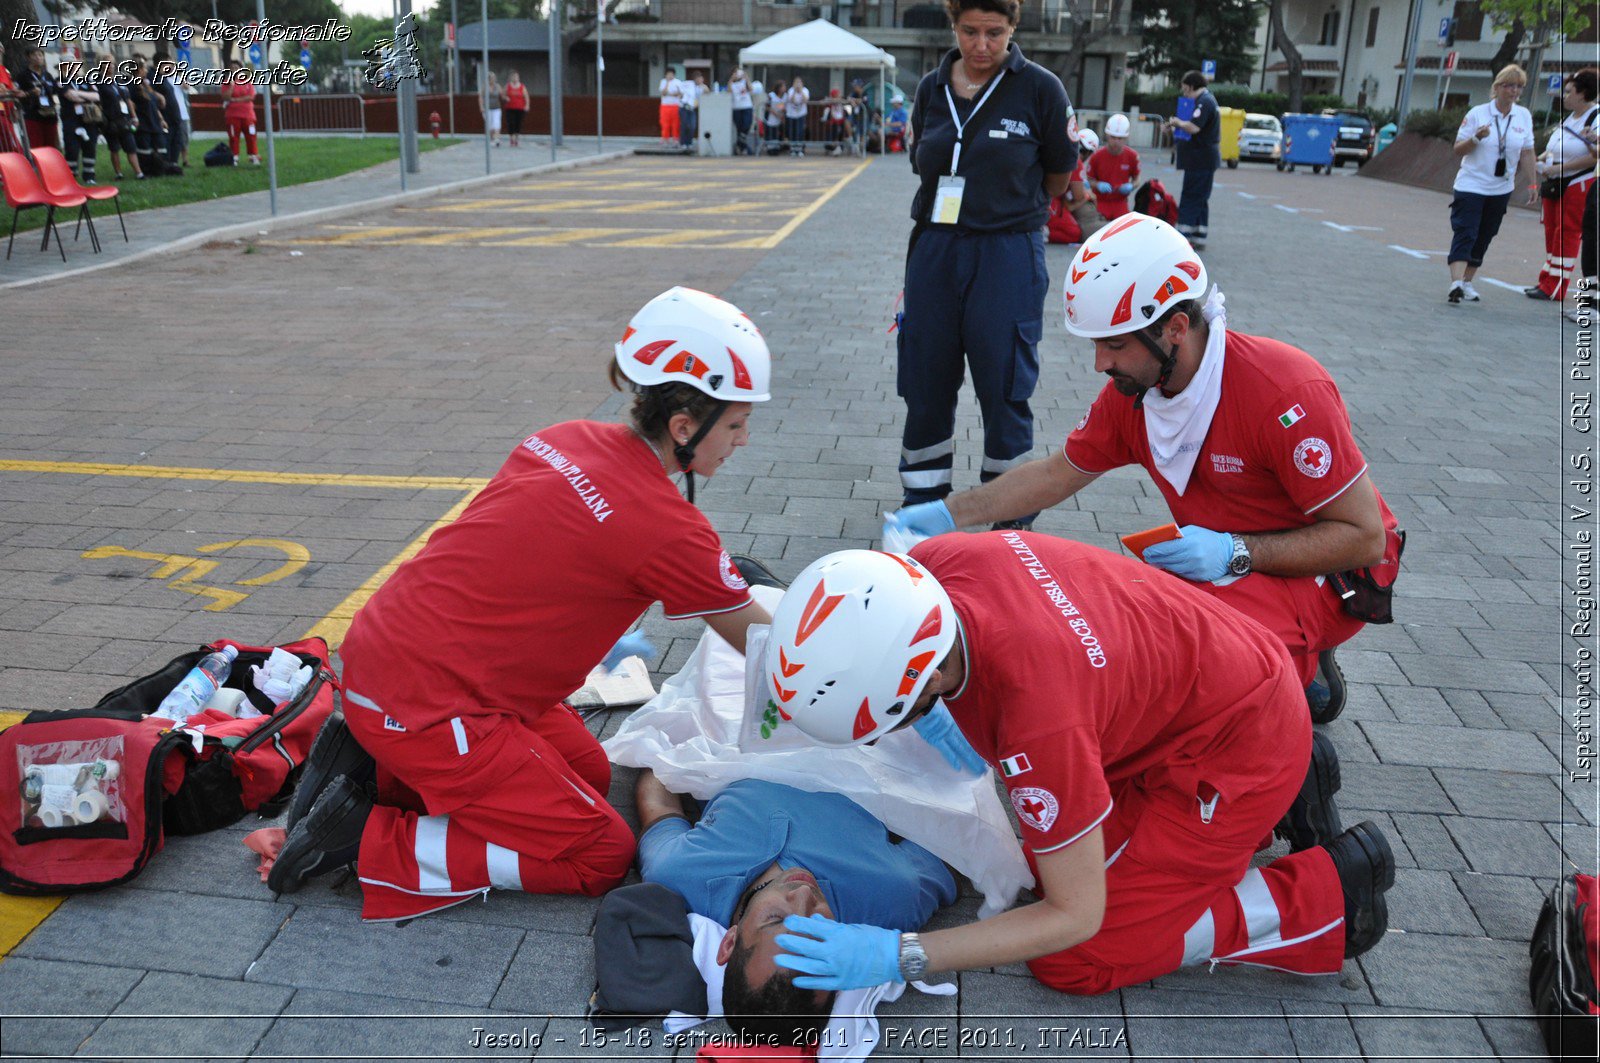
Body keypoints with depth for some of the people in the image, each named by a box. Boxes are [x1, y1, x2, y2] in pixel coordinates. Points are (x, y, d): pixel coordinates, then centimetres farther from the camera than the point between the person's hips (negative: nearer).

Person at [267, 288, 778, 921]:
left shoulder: (568, 440, 3)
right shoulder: (669, 530, -19)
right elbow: (761, 643, -4)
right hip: (423, 707, -9)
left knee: (588, 770, 19)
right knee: (602, 855, -1)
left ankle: (376, 770, 15)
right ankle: (368, 840, -3)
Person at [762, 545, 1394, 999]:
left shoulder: (1038, 723, -41)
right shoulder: (929, 563, -22)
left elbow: (1075, 917, -25)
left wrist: (897, 957, -28)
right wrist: (956, 724, -3)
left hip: (1240, 747, -8)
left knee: (1073, 961, -3)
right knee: (1052, 863, 14)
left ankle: (1326, 895, 6)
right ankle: (1286, 794, 20)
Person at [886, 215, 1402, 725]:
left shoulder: (1286, 394, -27)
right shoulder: (1130, 392, -7)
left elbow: (1365, 538, -21)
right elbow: (1059, 473, 10)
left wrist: (1233, 552, -29)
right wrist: (948, 515, 4)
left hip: (1322, 576, -8)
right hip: (1220, 569, 8)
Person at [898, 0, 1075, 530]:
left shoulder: (1039, 88, -5)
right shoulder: (931, 89, 5)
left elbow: (1059, 172, 7)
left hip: (1007, 254, -4)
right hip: (934, 250, 4)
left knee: (1005, 391, 0)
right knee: (925, 387, 9)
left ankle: (1010, 523, 15)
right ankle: (921, 508, 26)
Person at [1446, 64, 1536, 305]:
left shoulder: (1524, 116, 4)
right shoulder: (1477, 113, -5)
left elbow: (1527, 153, 9)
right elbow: (1458, 150, -4)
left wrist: (1532, 184, 6)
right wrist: (1476, 138, -22)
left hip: (1501, 189, 4)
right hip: (1471, 186, -4)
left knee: (1483, 239, 9)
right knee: (1465, 235, -14)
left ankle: (1467, 282, 17)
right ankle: (1456, 283, -24)